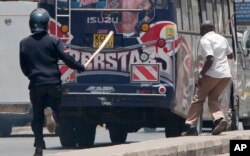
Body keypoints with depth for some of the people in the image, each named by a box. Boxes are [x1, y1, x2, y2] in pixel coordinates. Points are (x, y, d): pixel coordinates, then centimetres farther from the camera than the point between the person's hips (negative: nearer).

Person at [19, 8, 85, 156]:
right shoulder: (54, 41, -4)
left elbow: (24, 67, 9)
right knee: (56, 106, 9)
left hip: (36, 84, 2)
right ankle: (50, 111, -27)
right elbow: (67, 58, -8)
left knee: (37, 116, 9)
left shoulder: (24, 43, 2)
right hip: (53, 82, -2)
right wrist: (81, 67, 7)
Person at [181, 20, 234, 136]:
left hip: (212, 74, -7)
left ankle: (191, 126, 3)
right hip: (226, 75, 7)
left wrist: (201, 75, -14)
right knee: (213, 99, 14)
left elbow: (210, 59, -19)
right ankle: (220, 119, -12)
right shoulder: (222, 39, 15)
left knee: (198, 99, 6)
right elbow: (231, 55, 24)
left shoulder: (205, 40, -8)